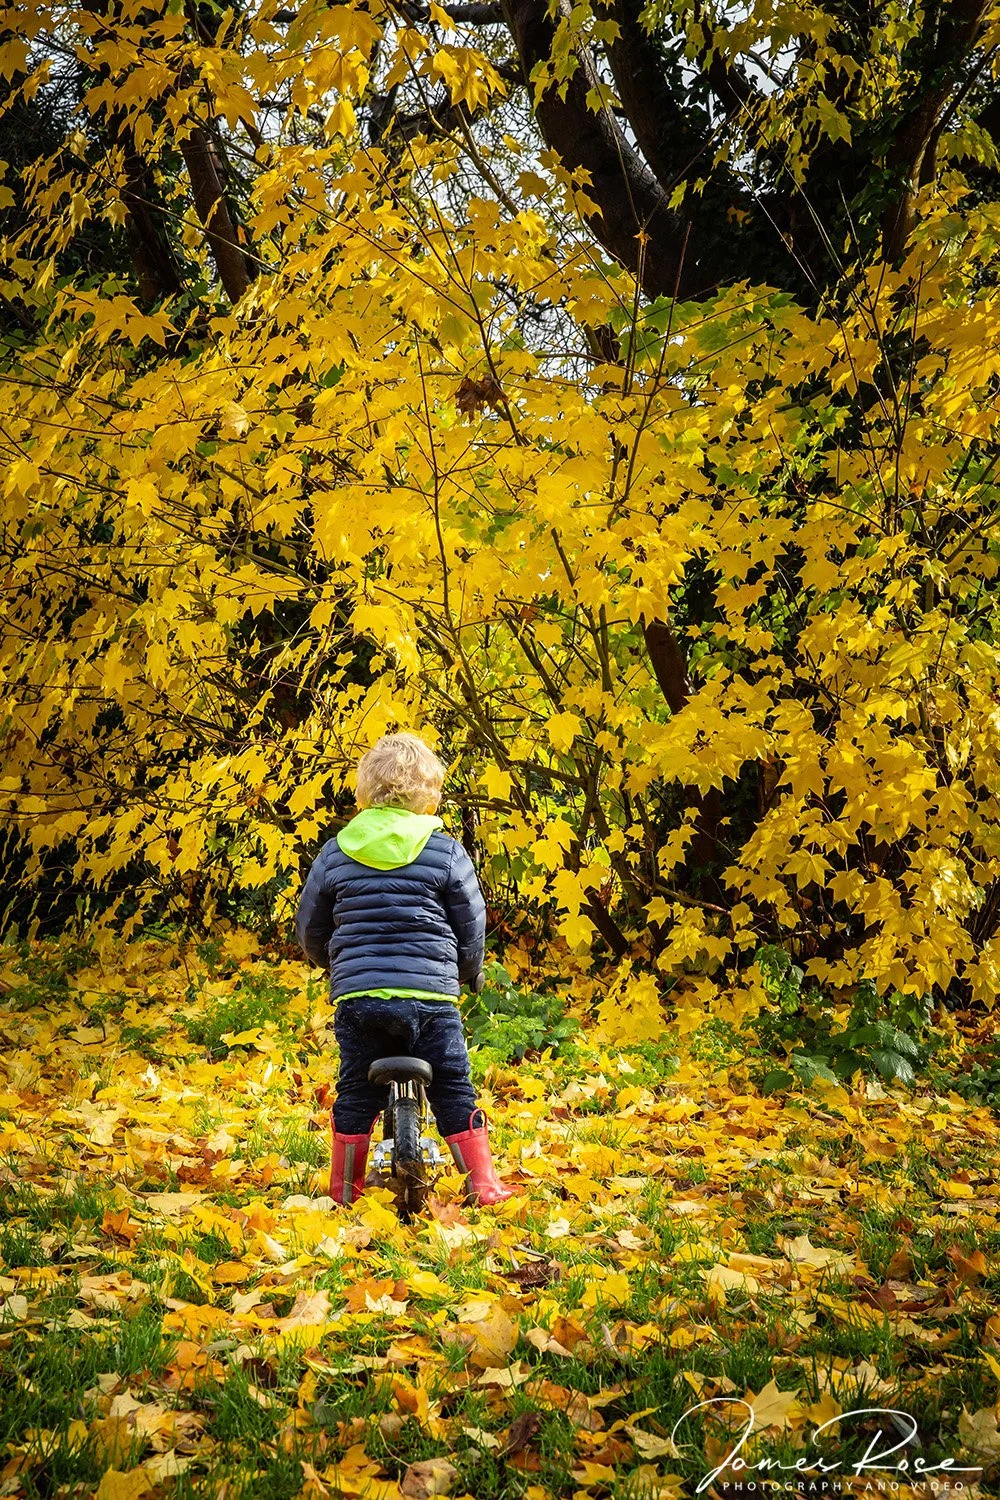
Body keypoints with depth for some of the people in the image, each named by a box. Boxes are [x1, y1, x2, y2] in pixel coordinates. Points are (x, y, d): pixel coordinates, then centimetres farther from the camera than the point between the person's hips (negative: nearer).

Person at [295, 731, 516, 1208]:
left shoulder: (335, 853, 7)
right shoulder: (447, 852, 2)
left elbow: (310, 930, 15)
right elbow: (472, 928, 8)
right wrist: (464, 972, 27)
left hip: (357, 992, 2)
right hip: (431, 993, -1)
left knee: (355, 1095, 14)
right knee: (454, 1091, 10)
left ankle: (344, 1191, 22)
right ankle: (483, 1183, 12)